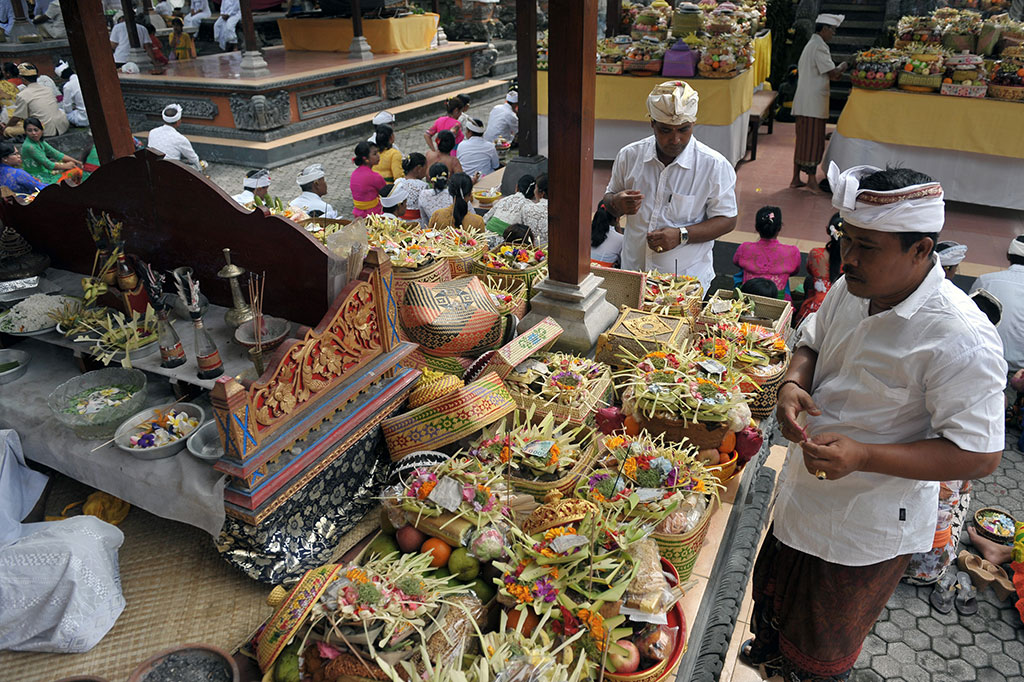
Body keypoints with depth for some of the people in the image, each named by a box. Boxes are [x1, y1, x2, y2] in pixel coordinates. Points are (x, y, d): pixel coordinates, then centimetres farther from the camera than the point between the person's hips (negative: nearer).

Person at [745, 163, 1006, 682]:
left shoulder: (960, 340, -29)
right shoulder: (851, 289, -7)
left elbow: (979, 455, -25)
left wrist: (861, 457, -35)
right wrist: (794, 383, -12)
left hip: (867, 529, -7)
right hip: (804, 497, 7)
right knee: (775, 596, 31)